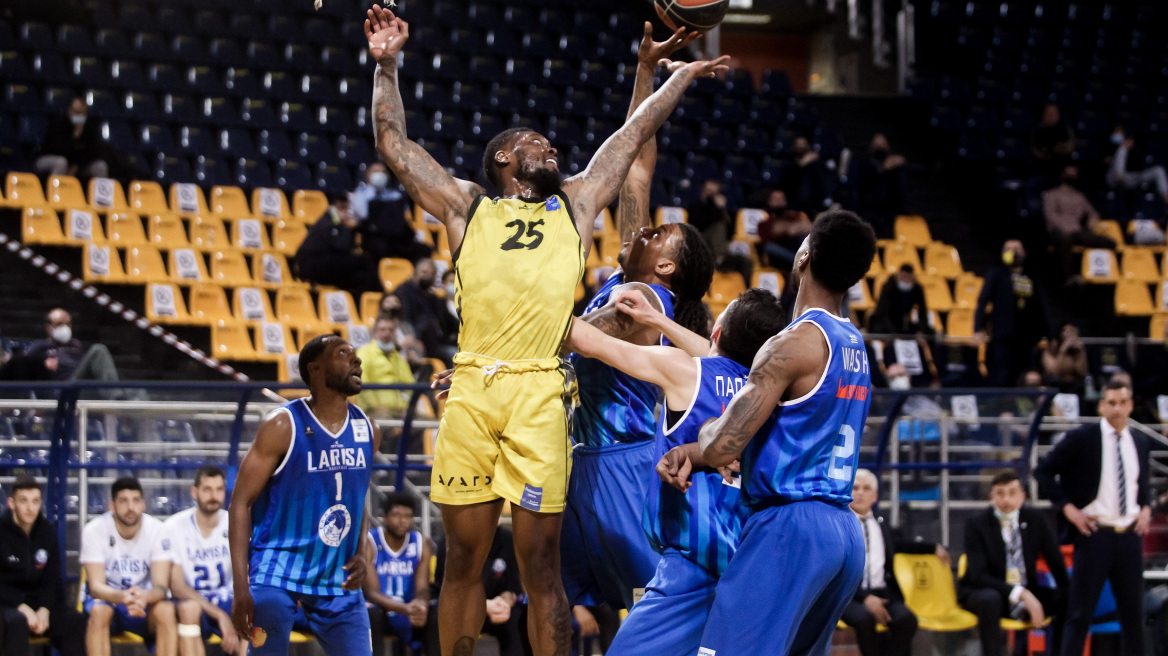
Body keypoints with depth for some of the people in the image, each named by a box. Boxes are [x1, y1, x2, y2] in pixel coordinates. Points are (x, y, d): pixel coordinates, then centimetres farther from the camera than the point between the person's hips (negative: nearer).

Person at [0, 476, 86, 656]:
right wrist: (22, 607, -21)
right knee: (17, 622, -37)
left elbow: (52, 580, 8)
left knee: (75, 621, -20)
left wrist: (44, 610, -10)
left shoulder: (47, 531, 7)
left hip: (38, 601, 5)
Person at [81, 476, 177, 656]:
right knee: (99, 611, -36)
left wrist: (145, 596, -43)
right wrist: (122, 597, -43)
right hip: (106, 597, -1)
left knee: (166, 610, -31)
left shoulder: (156, 530, -11)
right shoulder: (94, 531, -15)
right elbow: (96, 586, -21)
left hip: (144, 600, 1)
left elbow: (161, 586, -17)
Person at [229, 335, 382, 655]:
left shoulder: (367, 432, 6)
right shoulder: (283, 426, -11)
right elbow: (241, 502, -11)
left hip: (338, 580, 5)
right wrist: (241, 588, -19)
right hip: (277, 572, -5)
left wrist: (360, 555, 2)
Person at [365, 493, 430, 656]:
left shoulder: (421, 543, 1)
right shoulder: (368, 543, -13)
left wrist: (420, 605, -35)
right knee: (372, 614, -37)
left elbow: (422, 589, -8)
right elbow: (372, 593, -21)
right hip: (379, 613, -4)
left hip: (408, 615, 4)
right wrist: (405, 609, -39)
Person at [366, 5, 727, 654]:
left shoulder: (574, 205, 25)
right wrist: (387, 66, 18)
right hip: (471, 389, 0)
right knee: (464, 557, 4)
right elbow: (394, 143, 22)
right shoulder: (467, 207, 21)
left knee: (541, 562, -2)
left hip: (539, 393, 0)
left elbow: (634, 135, 33)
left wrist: (681, 75, 40)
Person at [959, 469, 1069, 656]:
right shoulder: (977, 524, -12)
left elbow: (1056, 562, 1)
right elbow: (979, 576, -20)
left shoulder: (1035, 518, 0)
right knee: (990, 599, -38)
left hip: (1027, 593, 4)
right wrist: (1020, 593, -31)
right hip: (985, 593, -4)